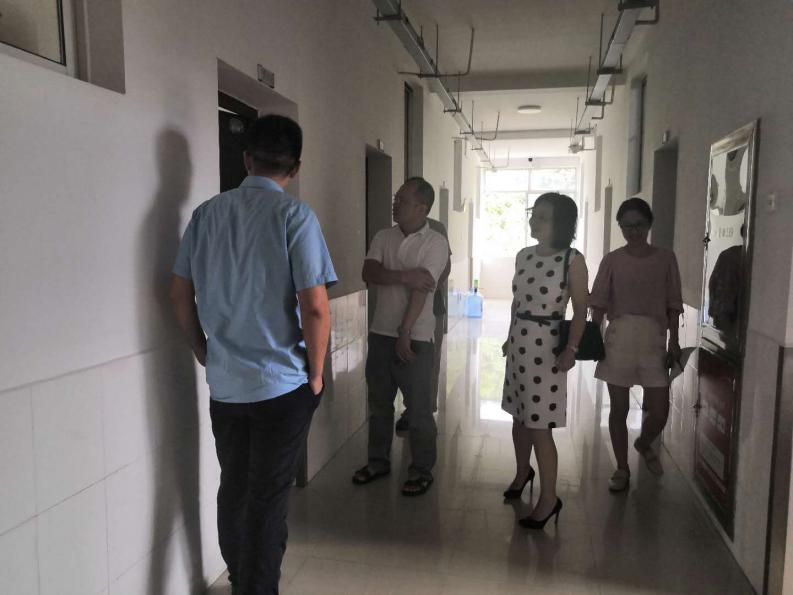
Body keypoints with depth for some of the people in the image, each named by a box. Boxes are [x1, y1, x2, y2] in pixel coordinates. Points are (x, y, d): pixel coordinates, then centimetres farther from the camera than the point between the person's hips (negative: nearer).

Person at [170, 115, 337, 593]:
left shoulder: (207, 213, 2)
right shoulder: (295, 215, -13)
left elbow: (180, 294, 7)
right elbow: (315, 307, -18)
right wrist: (316, 373, -5)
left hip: (224, 385, 5)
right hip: (282, 385, -5)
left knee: (233, 489, 21)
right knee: (268, 499, 8)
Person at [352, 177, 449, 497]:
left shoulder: (436, 243, -9)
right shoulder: (383, 237, 6)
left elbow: (421, 289, -16)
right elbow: (369, 274, -8)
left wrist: (404, 334, -20)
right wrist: (405, 276, -21)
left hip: (415, 337, -5)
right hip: (380, 333, 5)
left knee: (419, 408, 5)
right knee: (378, 403, 16)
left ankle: (422, 471, 21)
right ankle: (378, 461, 33)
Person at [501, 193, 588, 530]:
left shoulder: (573, 260, -11)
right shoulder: (523, 256, 7)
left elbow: (580, 311, -11)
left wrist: (571, 348, -22)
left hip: (546, 347, -6)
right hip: (518, 344, 6)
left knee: (539, 425, -3)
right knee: (519, 416, 18)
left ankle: (549, 498, 12)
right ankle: (522, 472, 41)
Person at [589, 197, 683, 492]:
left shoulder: (665, 258, 5)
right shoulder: (612, 260, 2)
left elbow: (672, 304, 7)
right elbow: (599, 303, 0)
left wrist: (674, 340, 2)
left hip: (653, 338, 1)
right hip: (619, 337, -1)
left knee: (660, 411, 2)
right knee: (619, 408, 6)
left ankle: (644, 444, 37)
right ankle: (622, 469, 23)